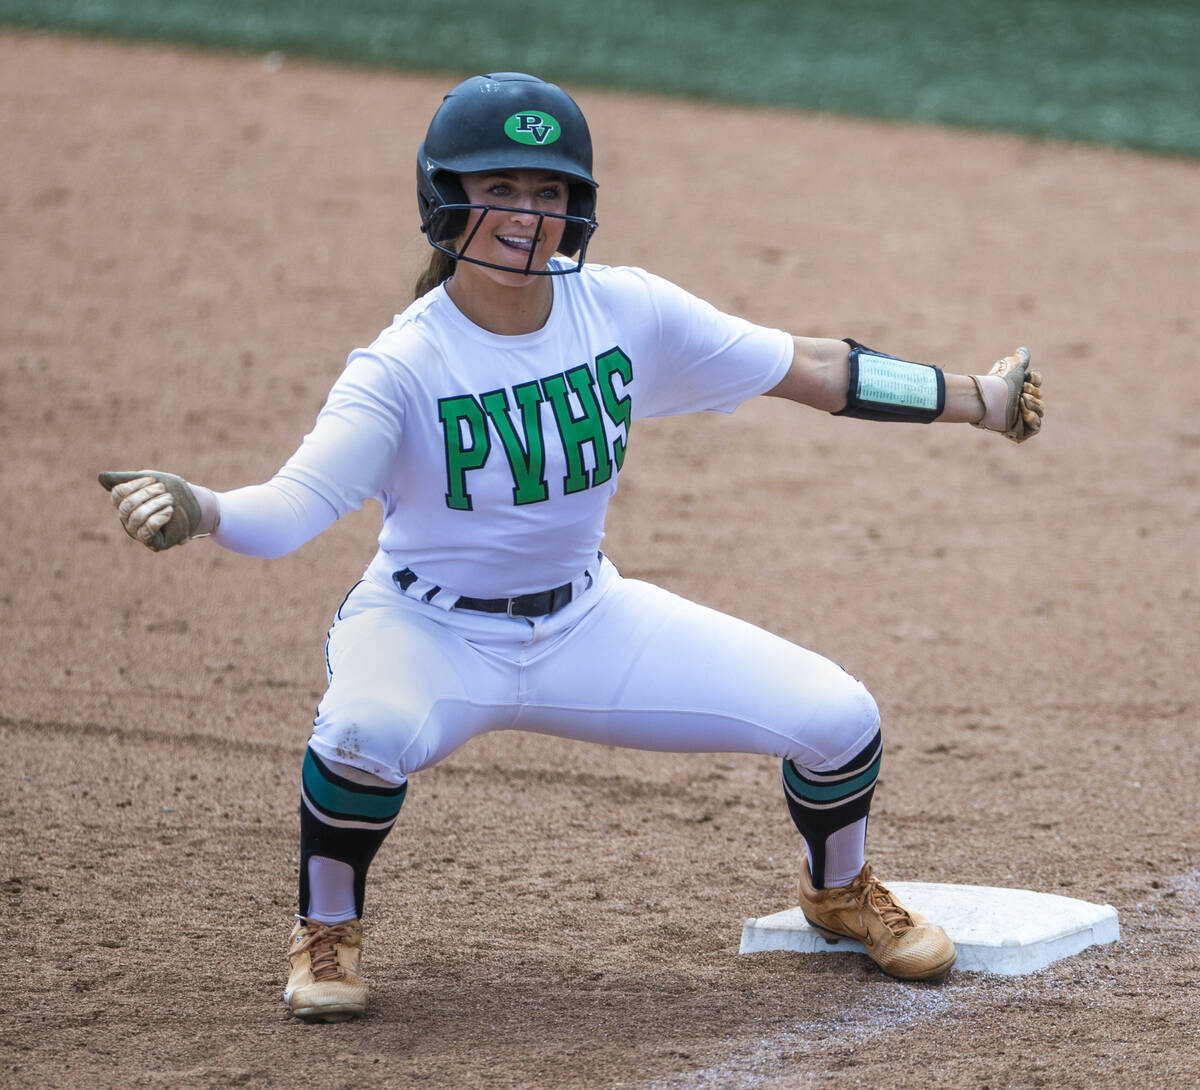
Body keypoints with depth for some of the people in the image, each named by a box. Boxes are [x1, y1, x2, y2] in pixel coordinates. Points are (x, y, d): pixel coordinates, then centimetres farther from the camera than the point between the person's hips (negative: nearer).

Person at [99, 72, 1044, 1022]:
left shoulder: (626, 311, -9)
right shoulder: (405, 365, -21)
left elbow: (807, 369, -1)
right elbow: (284, 511, -32)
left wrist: (978, 401, 0)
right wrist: (192, 508, -54)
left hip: (586, 621, 4)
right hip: (431, 630, -4)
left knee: (841, 720, -6)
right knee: (370, 731, -40)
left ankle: (838, 891, 30)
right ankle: (327, 931, -7)